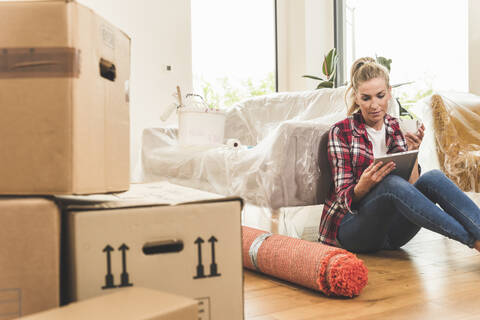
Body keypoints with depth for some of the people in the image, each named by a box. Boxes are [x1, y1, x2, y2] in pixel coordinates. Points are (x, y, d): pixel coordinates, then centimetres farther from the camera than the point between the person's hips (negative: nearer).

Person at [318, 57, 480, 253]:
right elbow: (345, 197, -9)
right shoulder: (341, 132, -4)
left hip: (392, 232, 4)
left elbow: (412, 185, 2)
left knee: (433, 178, -24)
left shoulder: (397, 128, 9)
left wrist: (412, 151, -14)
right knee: (392, 183, -34)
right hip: (351, 227, -4)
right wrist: (364, 185, -30)